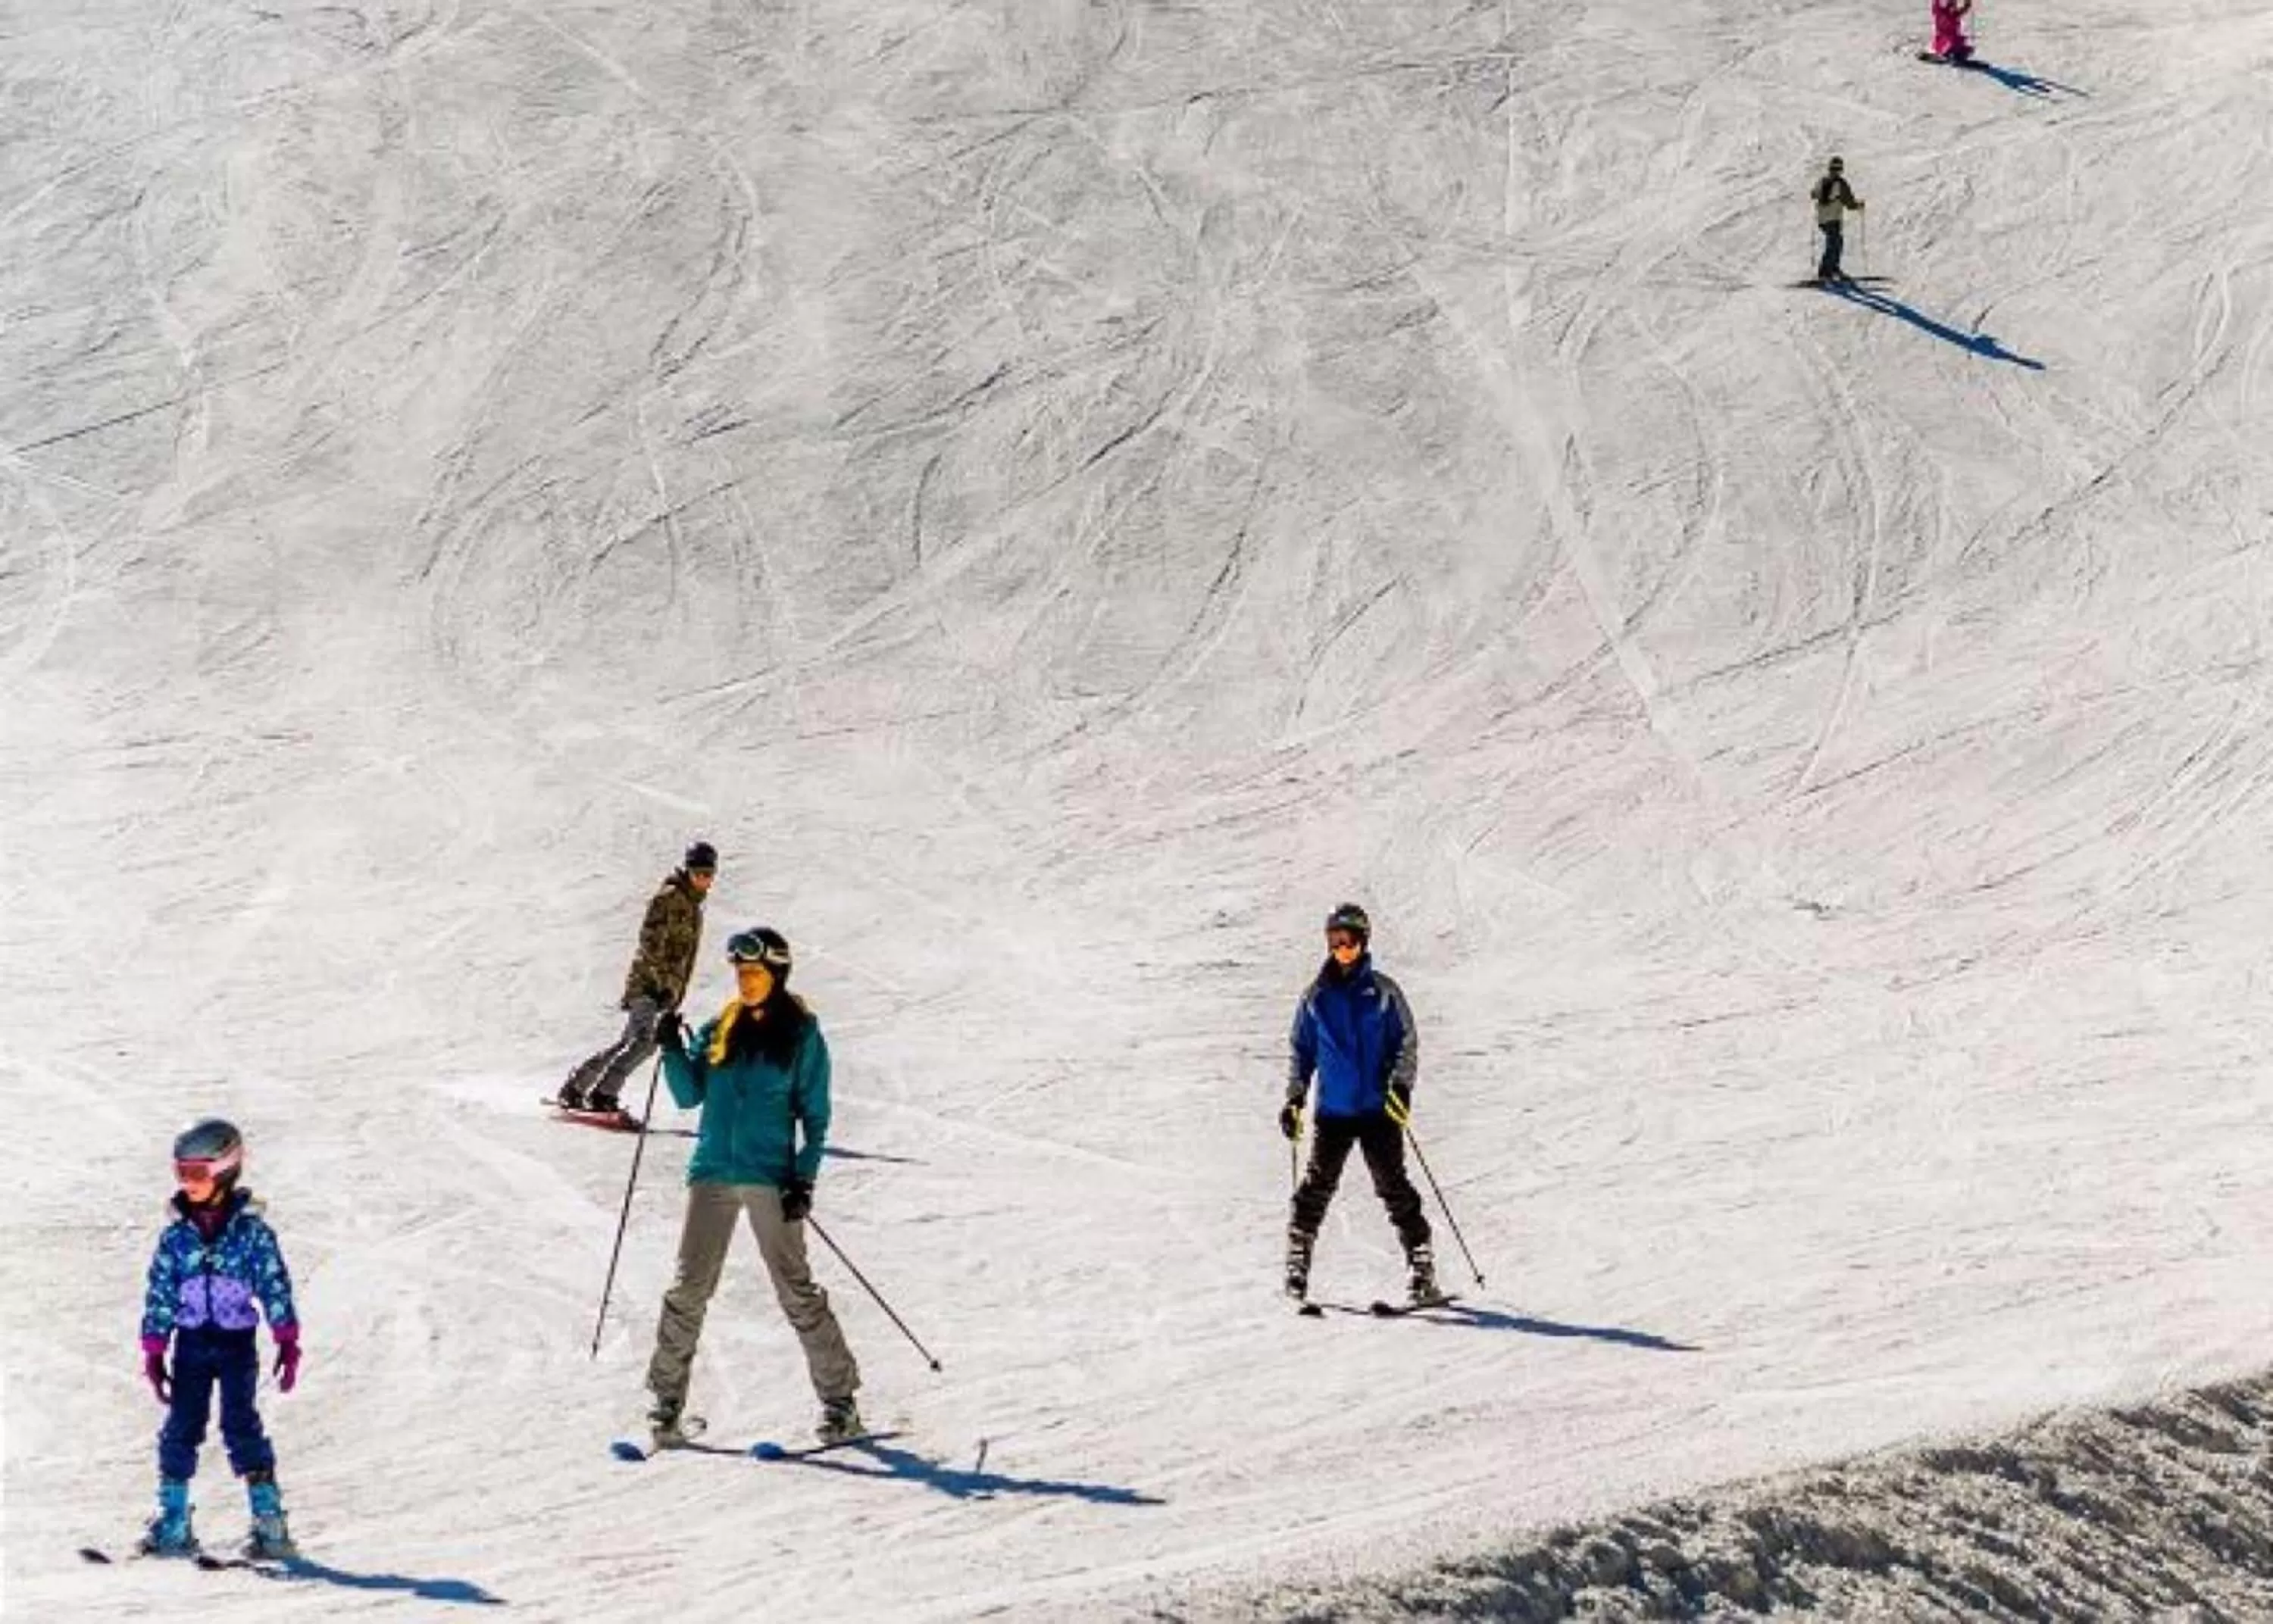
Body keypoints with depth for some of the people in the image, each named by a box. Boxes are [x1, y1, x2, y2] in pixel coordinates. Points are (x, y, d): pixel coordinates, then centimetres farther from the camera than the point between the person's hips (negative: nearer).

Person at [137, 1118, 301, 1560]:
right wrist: (154, 1354, 6)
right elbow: (159, 1295, 8)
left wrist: (288, 1343, -8)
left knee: (241, 1425, -9)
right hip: (190, 1345, 3)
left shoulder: (252, 1231, -3)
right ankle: (172, 1521, 7)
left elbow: (276, 1286, -3)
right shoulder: (175, 1236, 5)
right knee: (181, 1427, 1)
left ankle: (270, 1519, -6)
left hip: (237, 1343, -3)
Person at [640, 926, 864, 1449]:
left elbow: (815, 1115, 0)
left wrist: (804, 1179, -9)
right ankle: (665, 1400, 8)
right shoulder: (719, 1031, 13)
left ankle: (839, 1399, 0)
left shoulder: (802, 1036, 1)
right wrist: (673, 1050, -7)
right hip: (713, 1173, 4)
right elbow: (690, 1096, 9)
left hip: (770, 1177, -4)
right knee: (689, 1289, 1)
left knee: (796, 1291, -6)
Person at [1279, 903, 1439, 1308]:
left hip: (1379, 1108, -2)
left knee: (1394, 1188, -5)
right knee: (1317, 1188, -3)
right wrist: (1294, 1097, 8)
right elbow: (1301, 1050, 17)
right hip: (1333, 1109, 2)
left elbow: (1407, 1043, 3)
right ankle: (1297, 1267, 6)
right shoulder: (1316, 996, 9)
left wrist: (1400, 1083, -13)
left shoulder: (1383, 991, 3)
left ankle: (1422, 1270, -1)